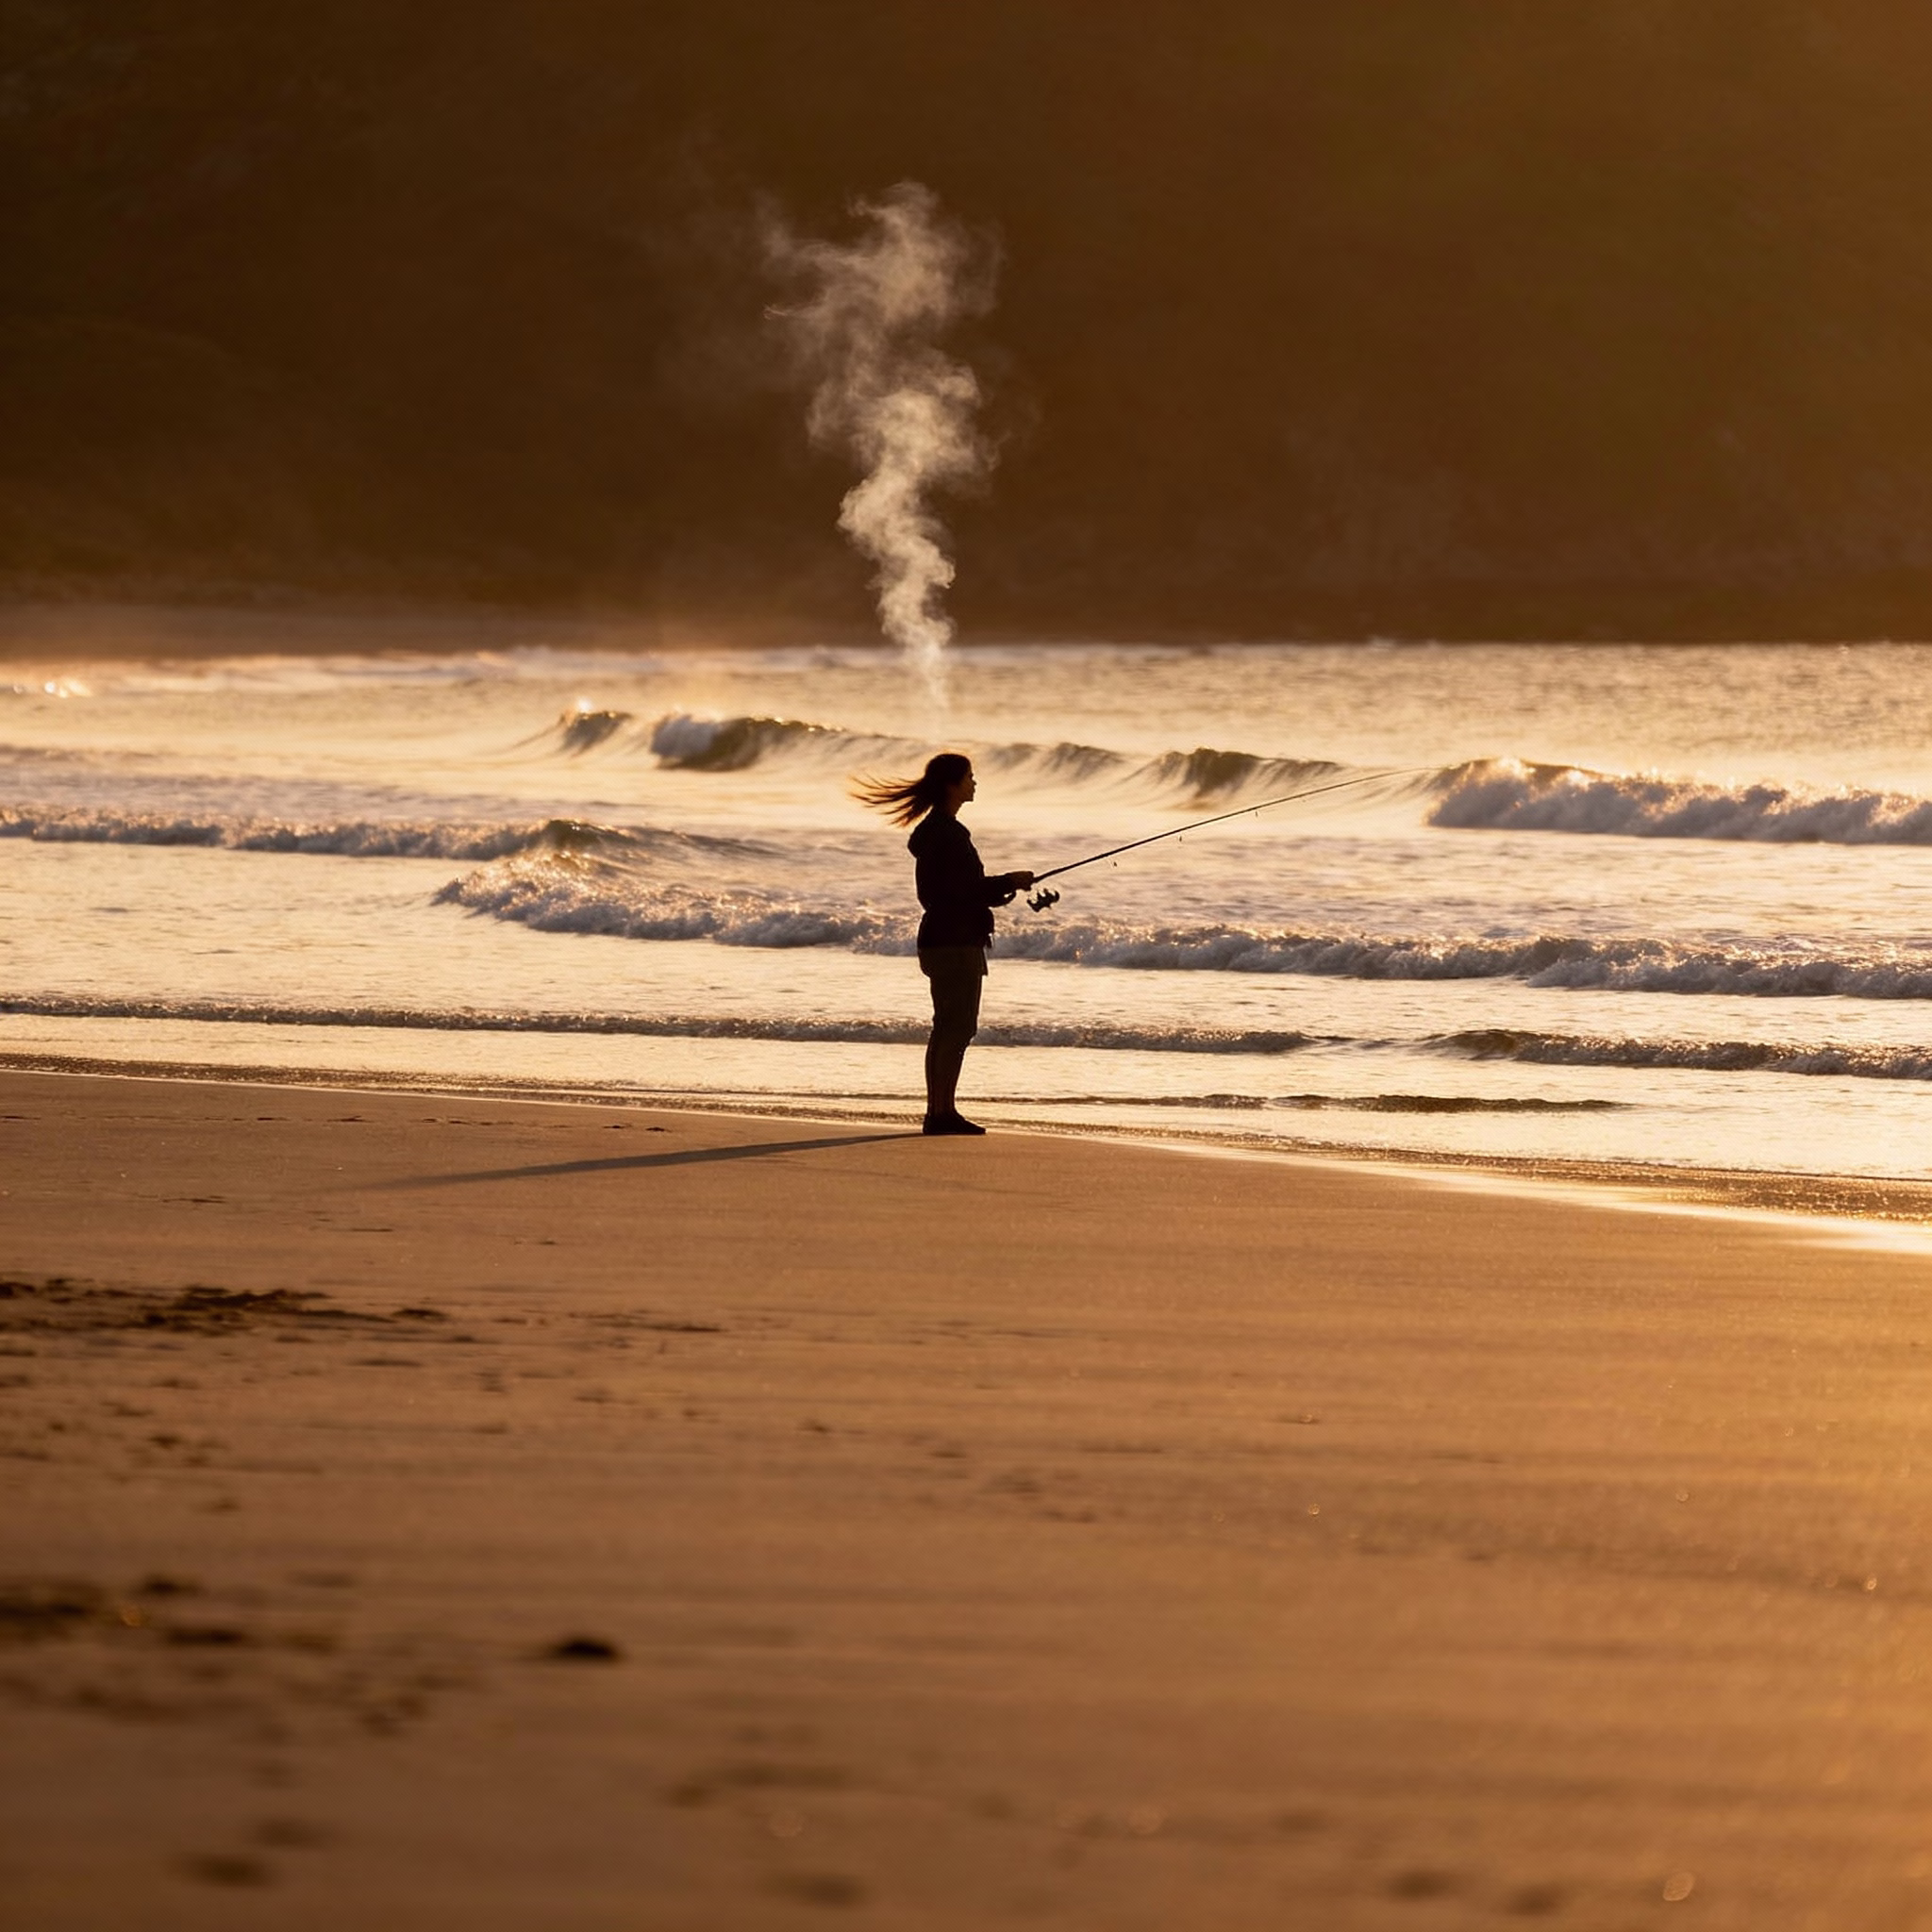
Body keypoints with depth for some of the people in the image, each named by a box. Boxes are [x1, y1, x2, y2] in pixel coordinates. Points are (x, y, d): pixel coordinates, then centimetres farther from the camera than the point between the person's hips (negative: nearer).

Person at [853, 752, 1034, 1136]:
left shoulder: (936, 829, 16)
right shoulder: (945, 833, -16)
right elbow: (958, 890, -22)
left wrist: (999, 889, 12)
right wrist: (1008, 883, -13)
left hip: (945, 941, 11)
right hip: (954, 942, -11)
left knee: (949, 1028, 12)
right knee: (956, 1028, -8)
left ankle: (939, 1111, 15)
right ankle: (942, 1112, -8)